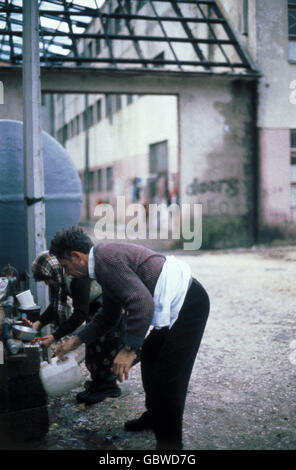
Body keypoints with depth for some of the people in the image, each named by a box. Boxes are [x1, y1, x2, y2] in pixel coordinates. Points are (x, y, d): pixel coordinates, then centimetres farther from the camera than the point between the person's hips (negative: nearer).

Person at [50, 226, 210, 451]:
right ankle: (154, 417, 41)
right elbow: (108, 316, 26)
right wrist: (75, 341, 26)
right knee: (150, 356, 24)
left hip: (188, 305, -11)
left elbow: (142, 303, -30)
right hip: (178, 306, 11)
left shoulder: (106, 258, -19)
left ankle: (169, 442, 6)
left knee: (168, 375, -7)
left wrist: (128, 349, -27)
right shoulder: (105, 263, 14)